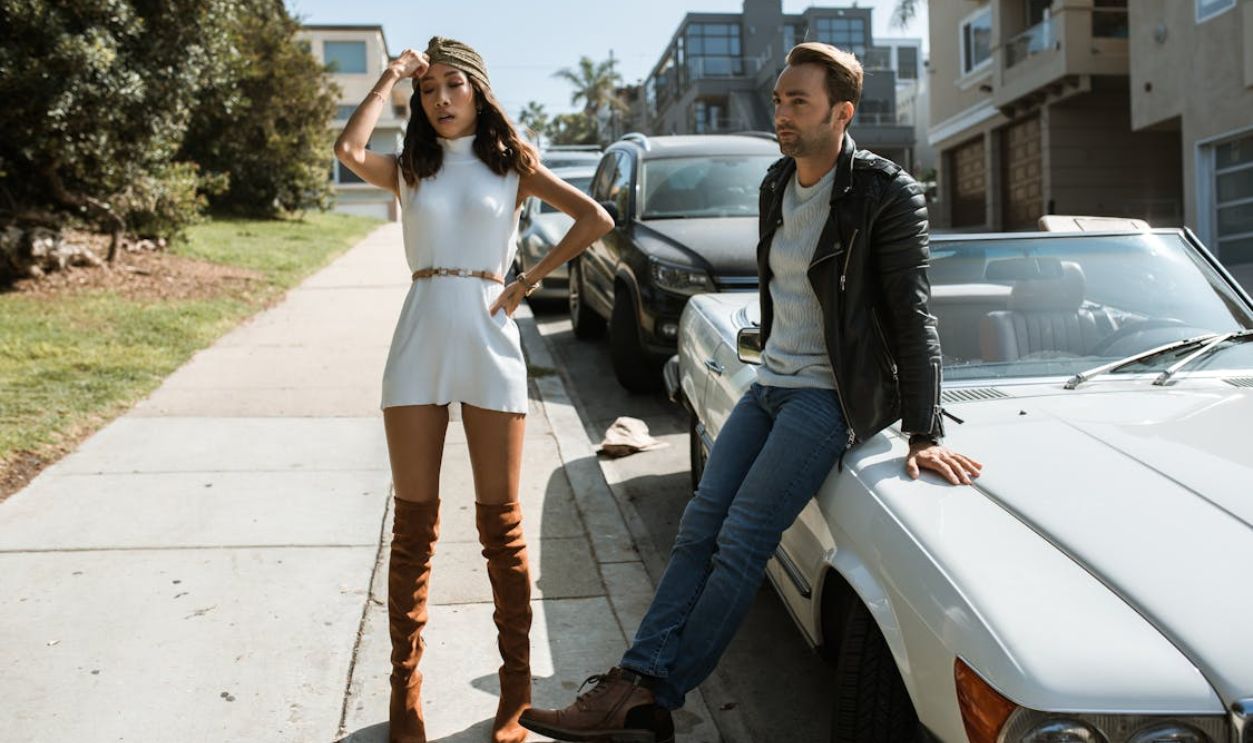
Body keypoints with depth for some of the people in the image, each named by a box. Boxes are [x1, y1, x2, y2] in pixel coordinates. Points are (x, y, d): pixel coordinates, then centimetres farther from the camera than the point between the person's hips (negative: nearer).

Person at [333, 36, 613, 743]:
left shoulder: (513, 167, 8)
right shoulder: (409, 170, 12)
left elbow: (596, 219, -3)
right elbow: (349, 150, -10)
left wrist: (528, 283, -6)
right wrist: (391, 76, 1)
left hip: (490, 347, -1)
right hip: (418, 348, 2)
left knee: (501, 524, 2)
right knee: (415, 525, 4)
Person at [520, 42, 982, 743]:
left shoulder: (887, 193, -13)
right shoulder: (777, 184, 10)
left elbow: (913, 316, -14)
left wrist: (925, 435, -18)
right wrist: (774, 362, 20)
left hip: (830, 395, -8)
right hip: (769, 383, 8)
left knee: (741, 542, -14)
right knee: (698, 530, -2)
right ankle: (639, 683, -5)